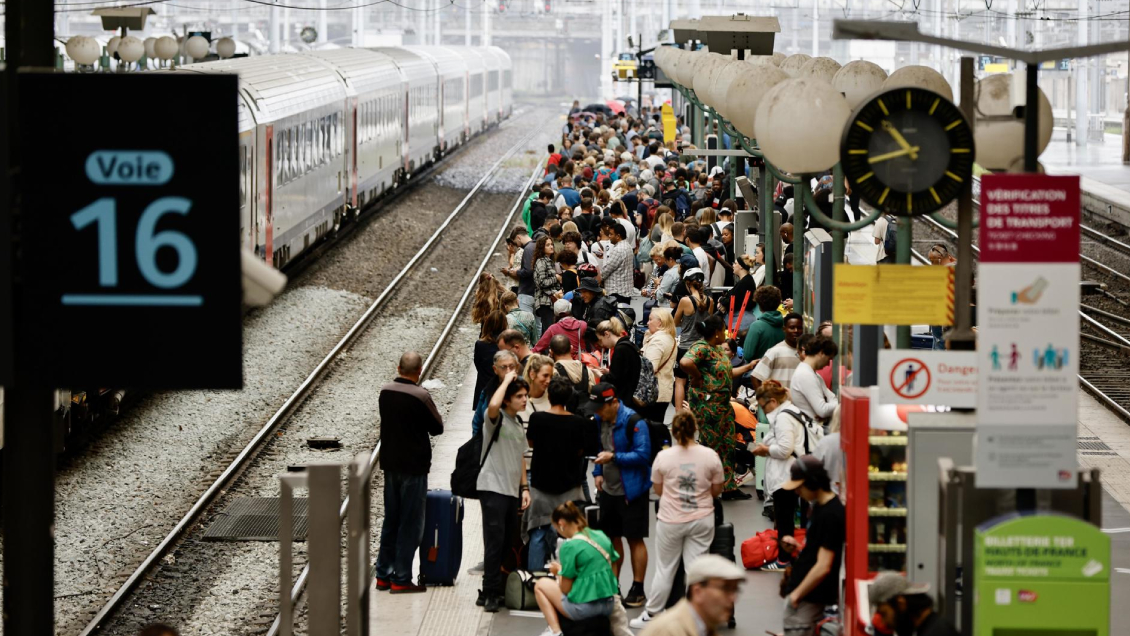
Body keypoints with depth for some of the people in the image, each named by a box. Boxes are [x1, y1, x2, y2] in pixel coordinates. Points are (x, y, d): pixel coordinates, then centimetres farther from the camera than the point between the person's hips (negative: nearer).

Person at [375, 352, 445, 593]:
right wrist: (438, 415, 12)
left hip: (389, 464, 6)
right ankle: (401, 579, 1)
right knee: (410, 524, 1)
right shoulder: (421, 396, -18)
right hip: (414, 465, -6)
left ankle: (383, 575, 19)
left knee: (390, 520, 16)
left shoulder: (385, 392, 0)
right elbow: (437, 428, -8)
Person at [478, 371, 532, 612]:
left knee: (509, 541, 9)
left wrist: (524, 488, 14)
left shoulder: (518, 425, 18)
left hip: (512, 490, 8)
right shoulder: (496, 419, -7)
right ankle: (490, 593, -9)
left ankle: (492, 592, 16)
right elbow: (493, 406, -33)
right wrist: (507, 381, -19)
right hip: (493, 487, -8)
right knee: (495, 540, -11)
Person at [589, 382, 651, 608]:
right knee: (612, 538, 14)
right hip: (608, 488, 7)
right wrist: (598, 472, 3)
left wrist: (614, 457, -26)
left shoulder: (633, 422, -18)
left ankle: (638, 590, 7)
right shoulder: (599, 420, 5)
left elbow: (643, 454, -20)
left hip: (631, 490, -7)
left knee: (635, 539, 0)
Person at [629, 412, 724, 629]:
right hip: (702, 520, 1)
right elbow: (716, 491, 3)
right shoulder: (710, 456, -6)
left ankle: (650, 615, 19)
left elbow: (658, 490, 2)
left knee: (665, 569, 10)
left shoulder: (663, 457, -9)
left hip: (671, 521, -1)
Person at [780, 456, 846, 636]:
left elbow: (823, 567, -23)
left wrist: (796, 594, -15)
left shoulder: (830, 515, -21)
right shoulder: (819, 506, 10)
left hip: (809, 598, -10)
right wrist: (797, 546, 6)